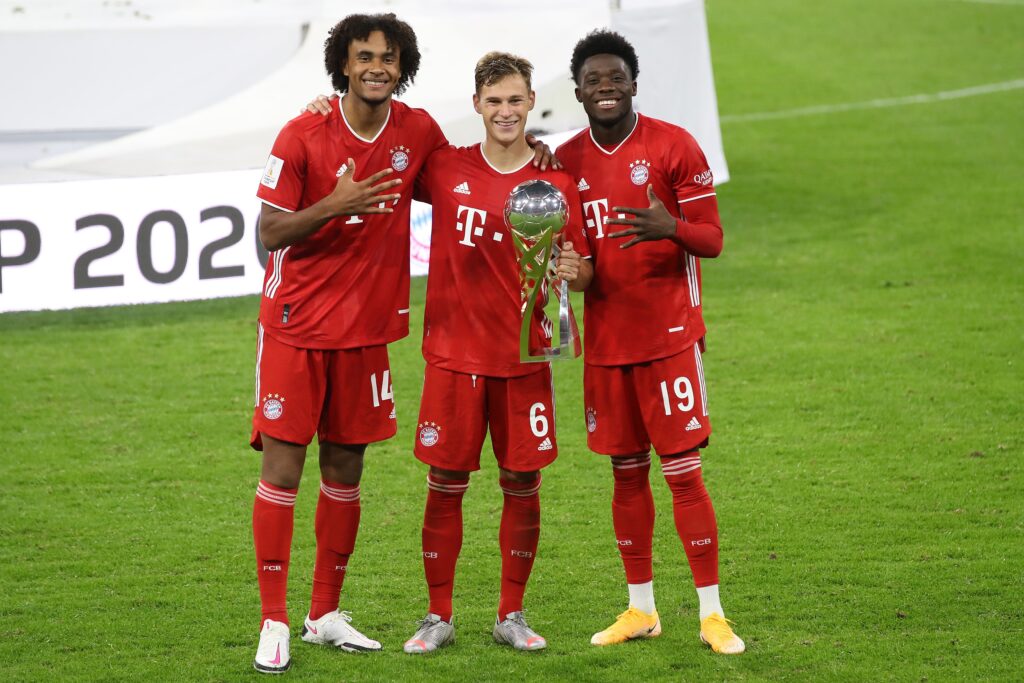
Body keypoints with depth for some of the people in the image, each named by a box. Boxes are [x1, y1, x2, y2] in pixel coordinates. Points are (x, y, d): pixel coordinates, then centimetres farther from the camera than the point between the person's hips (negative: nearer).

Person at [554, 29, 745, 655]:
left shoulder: (674, 146, -6)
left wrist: (671, 227, -29)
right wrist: (574, 270, -8)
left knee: (684, 472, -6)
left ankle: (713, 614, 0)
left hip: (670, 337, -4)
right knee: (627, 473, 9)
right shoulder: (567, 161, 7)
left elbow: (712, 239, -6)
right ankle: (640, 610, 19)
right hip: (605, 341, 4)